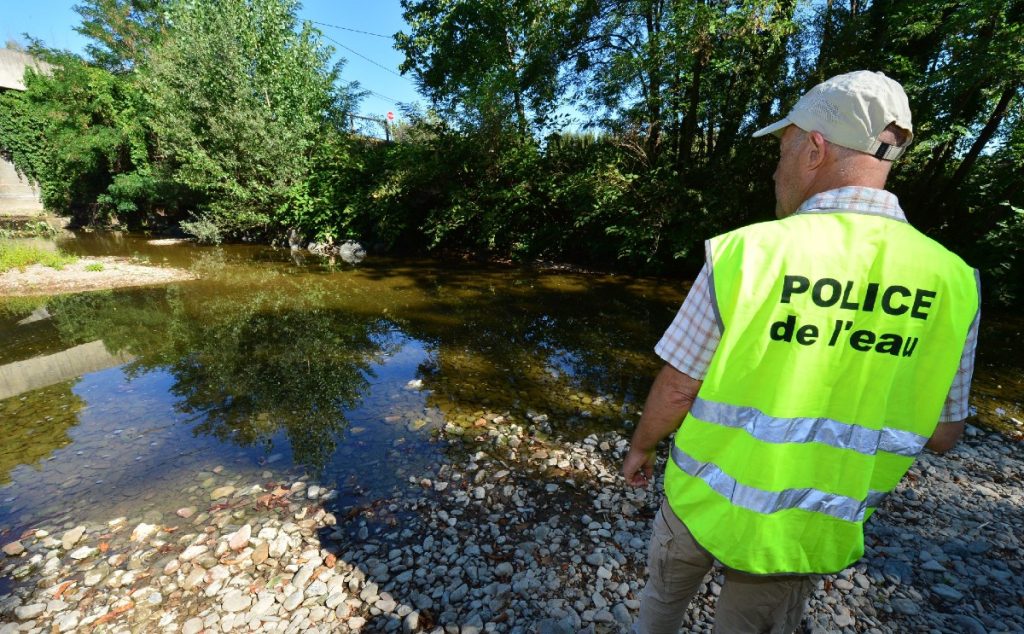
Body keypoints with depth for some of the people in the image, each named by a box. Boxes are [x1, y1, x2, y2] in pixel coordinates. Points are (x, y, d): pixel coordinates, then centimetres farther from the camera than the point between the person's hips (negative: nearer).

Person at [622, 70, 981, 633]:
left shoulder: (743, 251, -23)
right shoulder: (950, 280, -11)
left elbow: (676, 390, -18)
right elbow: (942, 434, -1)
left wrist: (640, 449, 1)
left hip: (707, 498, -2)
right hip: (810, 531, 3)